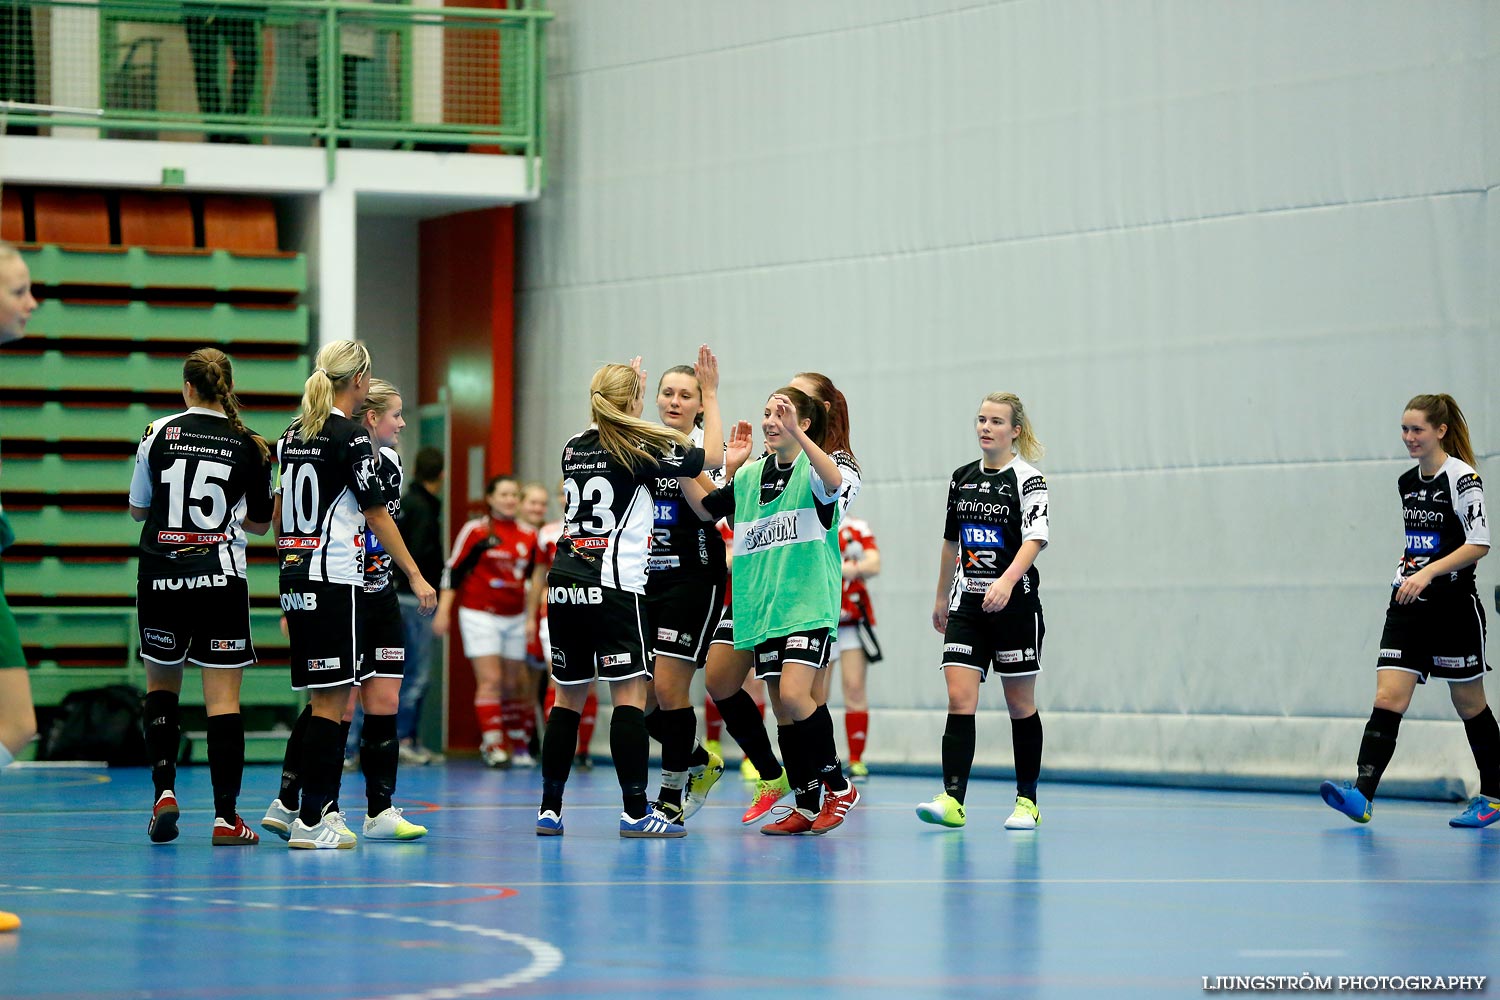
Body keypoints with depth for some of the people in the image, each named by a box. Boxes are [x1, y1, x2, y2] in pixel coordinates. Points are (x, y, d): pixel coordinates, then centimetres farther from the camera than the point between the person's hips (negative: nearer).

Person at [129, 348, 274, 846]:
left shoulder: (159, 433, -2)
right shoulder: (249, 446, -1)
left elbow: (137, 509, 8)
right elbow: (260, 523, 10)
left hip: (160, 578, 1)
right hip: (221, 578, -1)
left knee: (161, 683, 19)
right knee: (223, 698, 0)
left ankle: (164, 789, 4)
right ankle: (225, 817, -3)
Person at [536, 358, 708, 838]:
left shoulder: (574, 448, 13)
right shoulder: (638, 447, -5)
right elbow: (708, 459, 6)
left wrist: (623, 385, 40)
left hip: (564, 583, 7)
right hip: (614, 586, -6)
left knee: (568, 697, 11)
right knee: (631, 692, -5)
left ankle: (549, 810, 10)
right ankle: (635, 811, -9)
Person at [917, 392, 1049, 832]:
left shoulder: (1027, 479, -7)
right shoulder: (962, 478, 10)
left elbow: (1034, 538, -20)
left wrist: (1006, 582, -35)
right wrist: (941, 597, 24)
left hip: (1014, 605, -4)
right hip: (967, 604, 4)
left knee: (1020, 705, 5)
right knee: (959, 700, -9)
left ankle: (1027, 801, 15)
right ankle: (952, 800, -17)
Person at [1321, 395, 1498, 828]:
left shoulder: (1462, 478, -9)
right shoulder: (1407, 483, 12)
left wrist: (1428, 572, -23)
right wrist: (1407, 569, 15)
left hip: (1454, 605, -6)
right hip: (1408, 606, 6)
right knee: (1388, 699, -10)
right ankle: (1362, 796, -22)